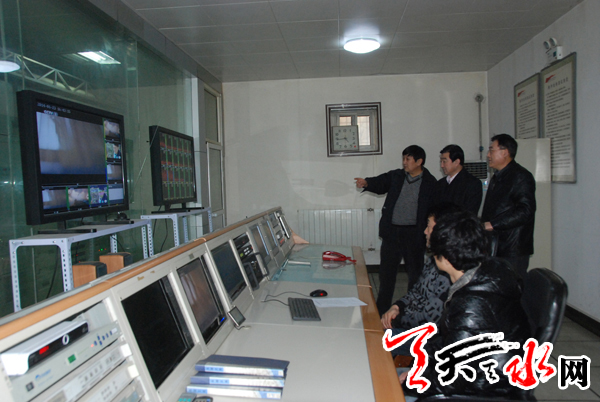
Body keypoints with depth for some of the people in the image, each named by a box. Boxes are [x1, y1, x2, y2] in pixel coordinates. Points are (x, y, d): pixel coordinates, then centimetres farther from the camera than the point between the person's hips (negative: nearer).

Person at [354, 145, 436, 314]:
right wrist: (366, 183, -23)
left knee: (416, 274, 7)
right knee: (386, 272, 12)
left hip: (414, 234, -3)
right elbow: (380, 183, -2)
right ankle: (381, 311, 26)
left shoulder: (430, 182, -2)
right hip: (391, 232, 3)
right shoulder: (396, 176, 8)